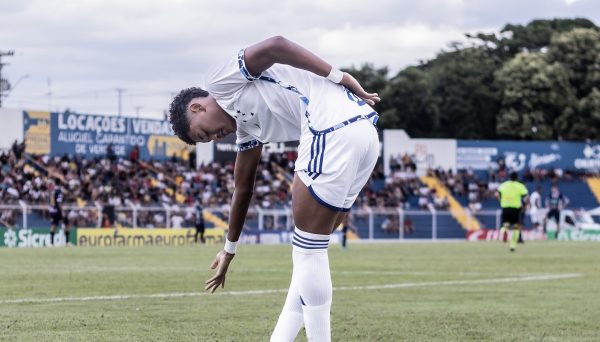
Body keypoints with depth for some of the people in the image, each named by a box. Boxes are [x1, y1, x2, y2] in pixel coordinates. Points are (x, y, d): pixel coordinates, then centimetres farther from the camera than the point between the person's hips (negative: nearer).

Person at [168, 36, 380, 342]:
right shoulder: (246, 125, 29)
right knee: (309, 250, 16)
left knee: (308, 251, -2)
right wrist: (230, 249, 49)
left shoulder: (221, 82, 6)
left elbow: (274, 46, -10)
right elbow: (243, 187, 39)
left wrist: (340, 77, -10)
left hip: (334, 127, -10)